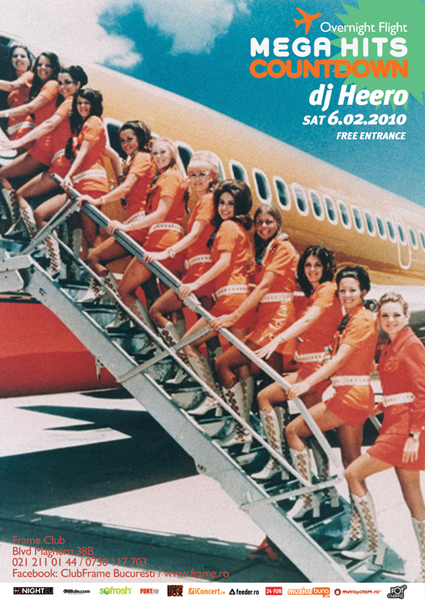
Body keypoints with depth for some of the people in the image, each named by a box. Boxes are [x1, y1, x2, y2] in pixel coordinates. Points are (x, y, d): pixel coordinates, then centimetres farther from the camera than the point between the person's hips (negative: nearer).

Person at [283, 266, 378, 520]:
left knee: (293, 430, -5)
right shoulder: (350, 319, 17)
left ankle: (309, 495, 0)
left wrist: (307, 383, -29)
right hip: (350, 394, 10)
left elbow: (339, 358, -22)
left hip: (352, 395, -10)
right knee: (352, 464, 11)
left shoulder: (363, 320, -12)